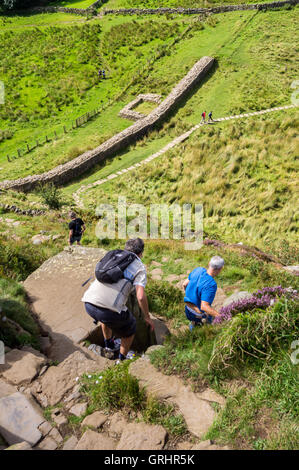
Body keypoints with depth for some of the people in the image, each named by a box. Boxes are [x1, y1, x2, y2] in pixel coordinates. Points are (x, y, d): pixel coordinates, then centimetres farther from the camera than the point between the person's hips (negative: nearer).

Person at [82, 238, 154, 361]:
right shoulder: (140, 267, 5)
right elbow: (141, 296, -8)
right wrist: (147, 317, 7)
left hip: (88, 304, 6)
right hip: (110, 308, -6)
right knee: (129, 327, 25)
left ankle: (109, 344, 50)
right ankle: (122, 359, 36)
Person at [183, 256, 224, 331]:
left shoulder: (198, 270, -10)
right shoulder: (211, 284, -30)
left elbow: (185, 284, 3)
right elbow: (204, 307, -33)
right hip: (198, 315, -7)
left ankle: (195, 323, 21)